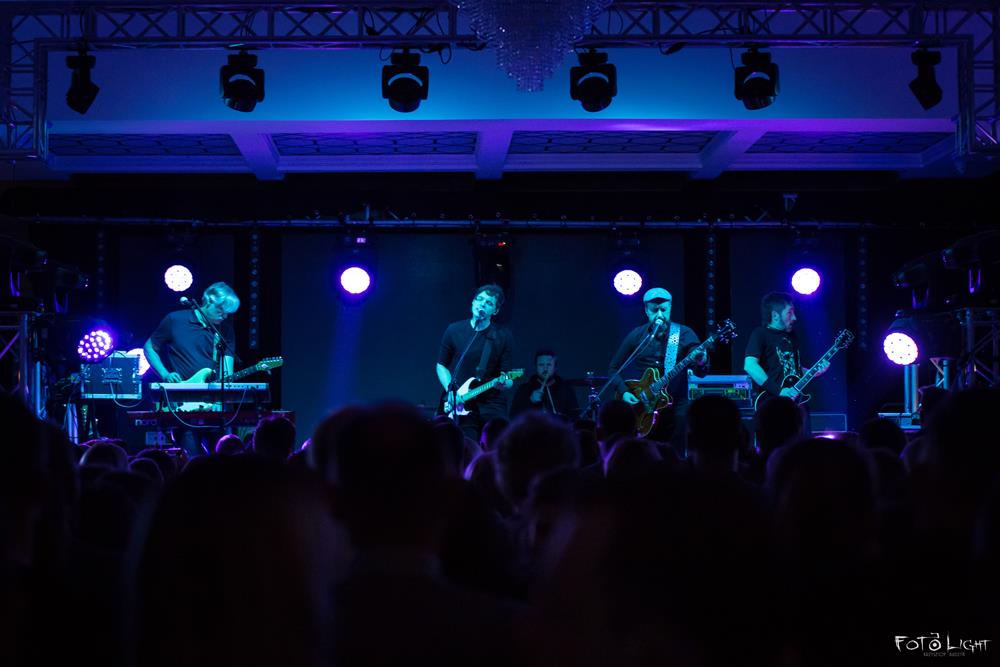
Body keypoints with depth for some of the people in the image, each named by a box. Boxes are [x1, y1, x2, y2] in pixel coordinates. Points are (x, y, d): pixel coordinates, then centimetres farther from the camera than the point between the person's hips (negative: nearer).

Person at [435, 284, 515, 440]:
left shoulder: (503, 336, 3)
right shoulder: (454, 330, 4)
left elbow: (506, 373, 3)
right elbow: (441, 365, 11)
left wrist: (505, 383, -21)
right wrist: (451, 391, -4)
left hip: (491, 404, 1)